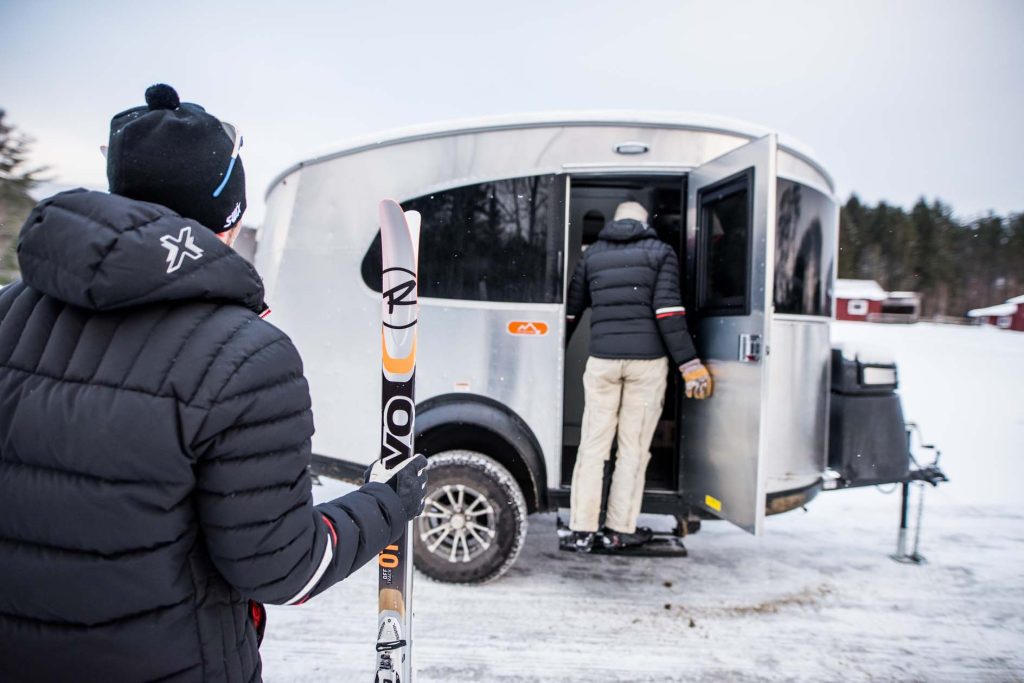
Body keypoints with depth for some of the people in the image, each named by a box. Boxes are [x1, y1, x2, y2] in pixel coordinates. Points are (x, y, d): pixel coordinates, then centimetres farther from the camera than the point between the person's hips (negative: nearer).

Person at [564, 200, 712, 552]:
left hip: (603, 360, 2)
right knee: (633, 448, 6)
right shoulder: (660, 252, 6)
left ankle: (582, 530, 7)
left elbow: (571, 310, 13)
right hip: (647, 362, -1)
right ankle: (619, 530, 12)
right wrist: (690, 364, -8)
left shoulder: (592, 254, 13)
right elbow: (668, 311, -7)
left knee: (593, 445, 6)